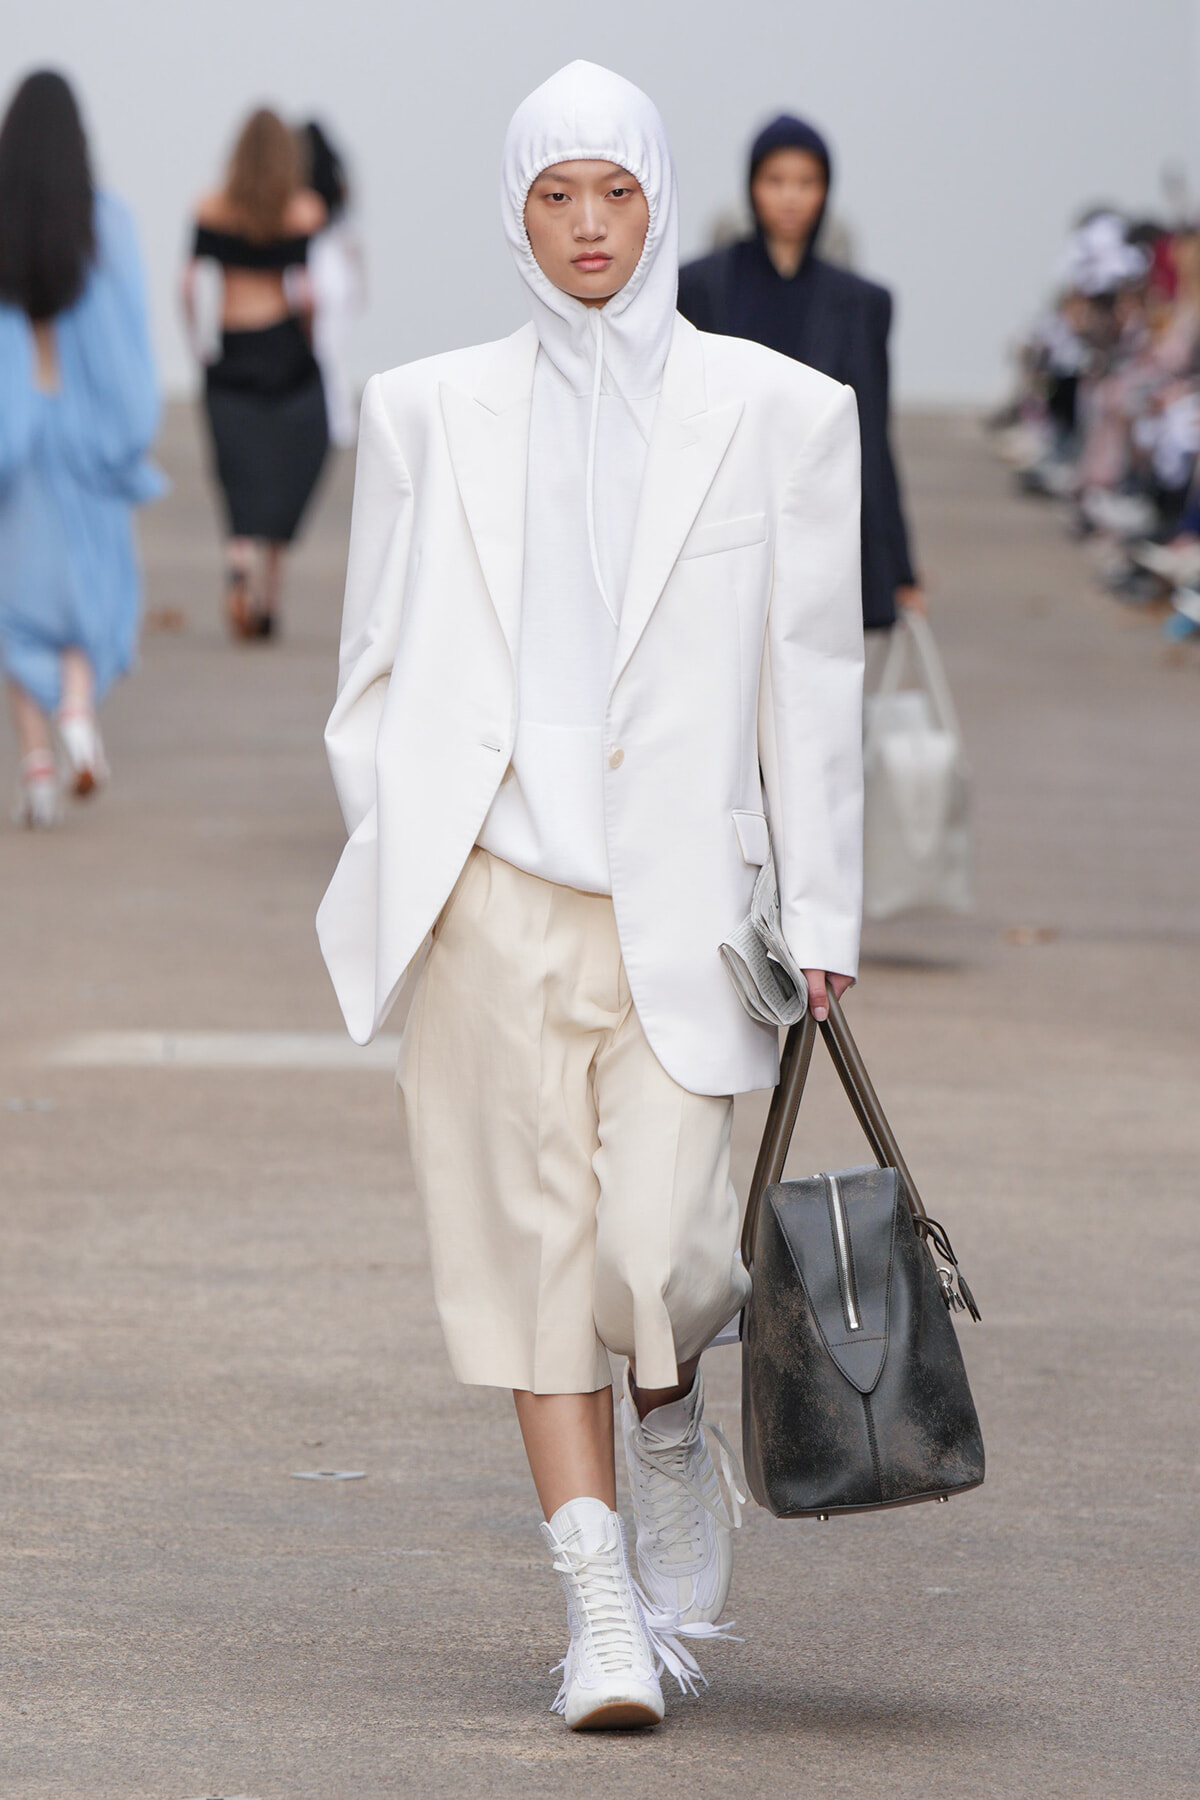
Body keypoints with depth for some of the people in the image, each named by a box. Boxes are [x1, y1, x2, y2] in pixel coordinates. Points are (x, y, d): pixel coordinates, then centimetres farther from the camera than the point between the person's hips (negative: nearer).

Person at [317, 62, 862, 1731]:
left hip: (681, 889, -1)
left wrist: (823, 918, 2)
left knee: (658, 1249, -9)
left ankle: (674, 1429, 25)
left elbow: (813, 676, 6)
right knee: (537, 1240, -2)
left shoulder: (777, 410, 6)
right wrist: (393, 868, 1)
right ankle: (602, 1608, 5)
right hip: (495, 884, 1)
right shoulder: (429, 409, 10)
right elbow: (377, 666, 12)